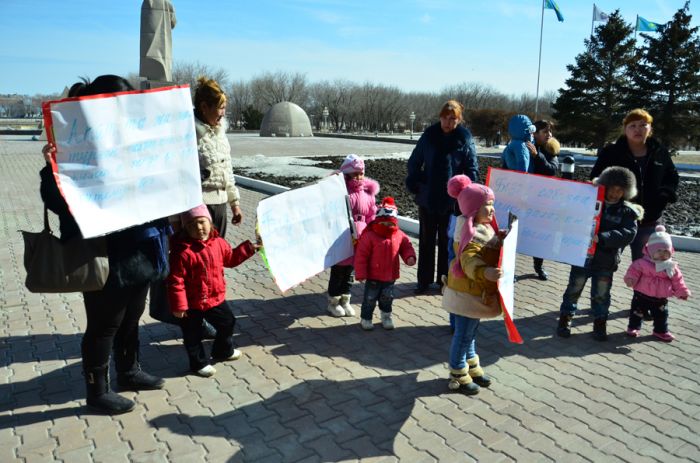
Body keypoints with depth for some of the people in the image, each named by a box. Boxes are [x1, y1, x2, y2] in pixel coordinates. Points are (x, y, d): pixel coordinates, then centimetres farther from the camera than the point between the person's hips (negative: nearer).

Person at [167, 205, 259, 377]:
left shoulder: (218, 242, -5)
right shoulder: (182, 251, -26)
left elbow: (230, 258, 15)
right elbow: (176, 280, -23)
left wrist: (248, 248, 10)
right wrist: (178, 305, -21)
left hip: (216, 298, 6)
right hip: (192, 304, -6)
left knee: (228, 323, 22)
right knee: (193, 336, 10)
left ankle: (223, 351, 47)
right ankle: (199, 363, 32)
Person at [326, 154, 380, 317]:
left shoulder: (367, 192, 3)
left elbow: (371, 216, 9)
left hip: (359, 240, 5)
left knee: (350, 272, 17)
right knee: (338, 271, 9)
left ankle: (345, 301, 31)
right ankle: (333, 302, 24)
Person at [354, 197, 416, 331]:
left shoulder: (399, 235, -3)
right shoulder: (369, 235, -16)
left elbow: (407, 247, 9)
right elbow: (361, 255, -15)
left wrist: (410, 257, -14)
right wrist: (361, 273, -15)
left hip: (390, 276, 4)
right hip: (373, 276, -4)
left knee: (387, 298, 18)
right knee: (370, 298, 8)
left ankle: (386, 316, 38)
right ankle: (365, 318, 26)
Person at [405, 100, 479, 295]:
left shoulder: (465, 138, -4)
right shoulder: (429, 135, 0)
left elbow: (472, 169, -2)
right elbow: (414, 162, 6)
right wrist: (415, 185, -3)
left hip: (452, 201, -2)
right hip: (428, 198, 2)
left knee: (447, 241, 10)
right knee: (426, 241, 10)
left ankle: (445, 280, 23)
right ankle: (424, 280, 22)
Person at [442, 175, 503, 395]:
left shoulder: (483, 228, 7)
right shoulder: (473, 233, -26)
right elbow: (470, 262, -39)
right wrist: (485, 272, -55)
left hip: (475, 291, 10)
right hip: (467, 292, -10)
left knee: (471, 331, 23)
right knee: (463, 333, 4)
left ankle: (471, 367, 40)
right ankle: (458, 376, 19)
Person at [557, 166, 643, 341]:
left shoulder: (627, 211, -2)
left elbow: (629, 233, -16)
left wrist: (601, 238, -28)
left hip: (606, 261, 0)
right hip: (582, 255, 0)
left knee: (601, 294, 10)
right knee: (574, 289, 9)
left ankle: (600, 323, 26)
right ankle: (565, 319, 23)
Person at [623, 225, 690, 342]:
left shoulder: (672, 267, -1)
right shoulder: (642, 263, -13)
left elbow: (677, 281, 6)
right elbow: (634, 270, -15)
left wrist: (683, 292, 7)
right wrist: (630, 278, -33)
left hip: (661, 298, 3)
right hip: (642, 296, -3)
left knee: (661, 315, 15)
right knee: (637, 313, 8)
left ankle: (661, 331, 34)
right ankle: (633, 327, 25)